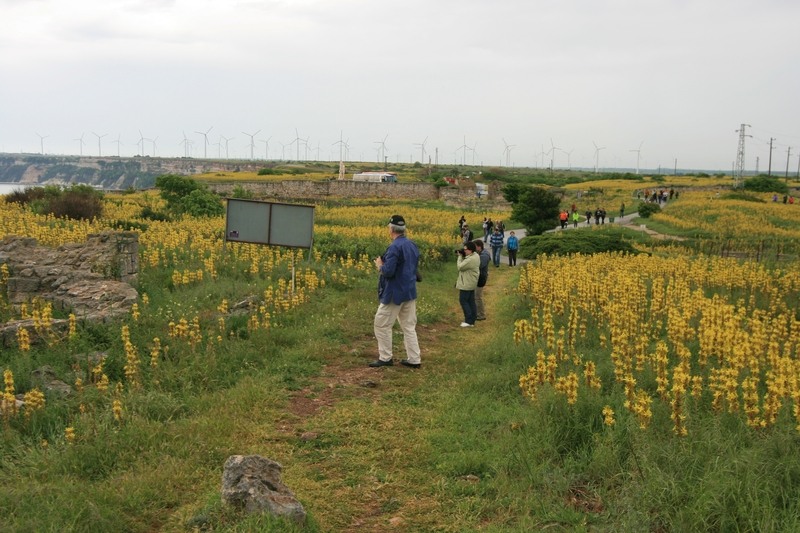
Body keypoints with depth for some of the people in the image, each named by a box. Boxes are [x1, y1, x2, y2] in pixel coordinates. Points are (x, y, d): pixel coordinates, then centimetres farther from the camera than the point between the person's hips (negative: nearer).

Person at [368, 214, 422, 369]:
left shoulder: (395, 247, -20)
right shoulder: (412, 245, 7)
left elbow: (388, 271, -25)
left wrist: (379, 265, -4)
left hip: (395, 294, -8)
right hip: (410, 292, 8)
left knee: (382, 325, 4)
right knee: (409, 327, 13)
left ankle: (385, 358, 7)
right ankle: (414, 359, 12)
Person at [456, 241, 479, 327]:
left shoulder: (470, 260, -27)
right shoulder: (475, 256, 7)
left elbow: (460, 267, -22)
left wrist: (460, 257, -11)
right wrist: (462, 256, -3)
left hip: (466, 284, -10)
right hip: (471, 284, 10)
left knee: (463, 300, -2)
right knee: (471, 301, 13)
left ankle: (469, 321, -3)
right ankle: (472, 321, 17)